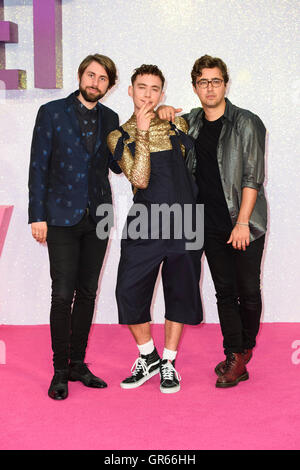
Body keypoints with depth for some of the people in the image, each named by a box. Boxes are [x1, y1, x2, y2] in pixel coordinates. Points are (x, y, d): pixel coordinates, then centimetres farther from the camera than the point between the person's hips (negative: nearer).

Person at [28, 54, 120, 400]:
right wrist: (37, 216, -9)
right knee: (63, 295, -4)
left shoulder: (109, 118, 10)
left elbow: (117, 165, 11)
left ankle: (77, 364, 21)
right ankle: (60, 370, 9)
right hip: (62, 217, -4)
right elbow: (38, 167, -4)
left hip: (97, 216, 4)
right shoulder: (51, 112, -1)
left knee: (87, 293, 9)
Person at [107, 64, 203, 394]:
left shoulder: (177, 126, 8)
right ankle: (148, 358, 20)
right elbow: (140, 180, -13)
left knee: (180, 291, 7)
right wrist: (143, 132, -16)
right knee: (129, 291, -3)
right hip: (144, 225, -1)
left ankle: (168, 363, 23)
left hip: (183, 222, 2)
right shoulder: (119, 136, 2)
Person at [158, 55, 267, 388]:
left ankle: (245, 348, 26)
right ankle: (234, 359, 13)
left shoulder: (246, 123, -5)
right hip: (212, 226, 4)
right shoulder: (190, 122, 9)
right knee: (224, 291, 6)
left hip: (245, 224, -4)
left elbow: (252, 177, -10)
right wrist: (162, 111, 2)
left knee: (248, 291, 4)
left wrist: (242, 223, -15)